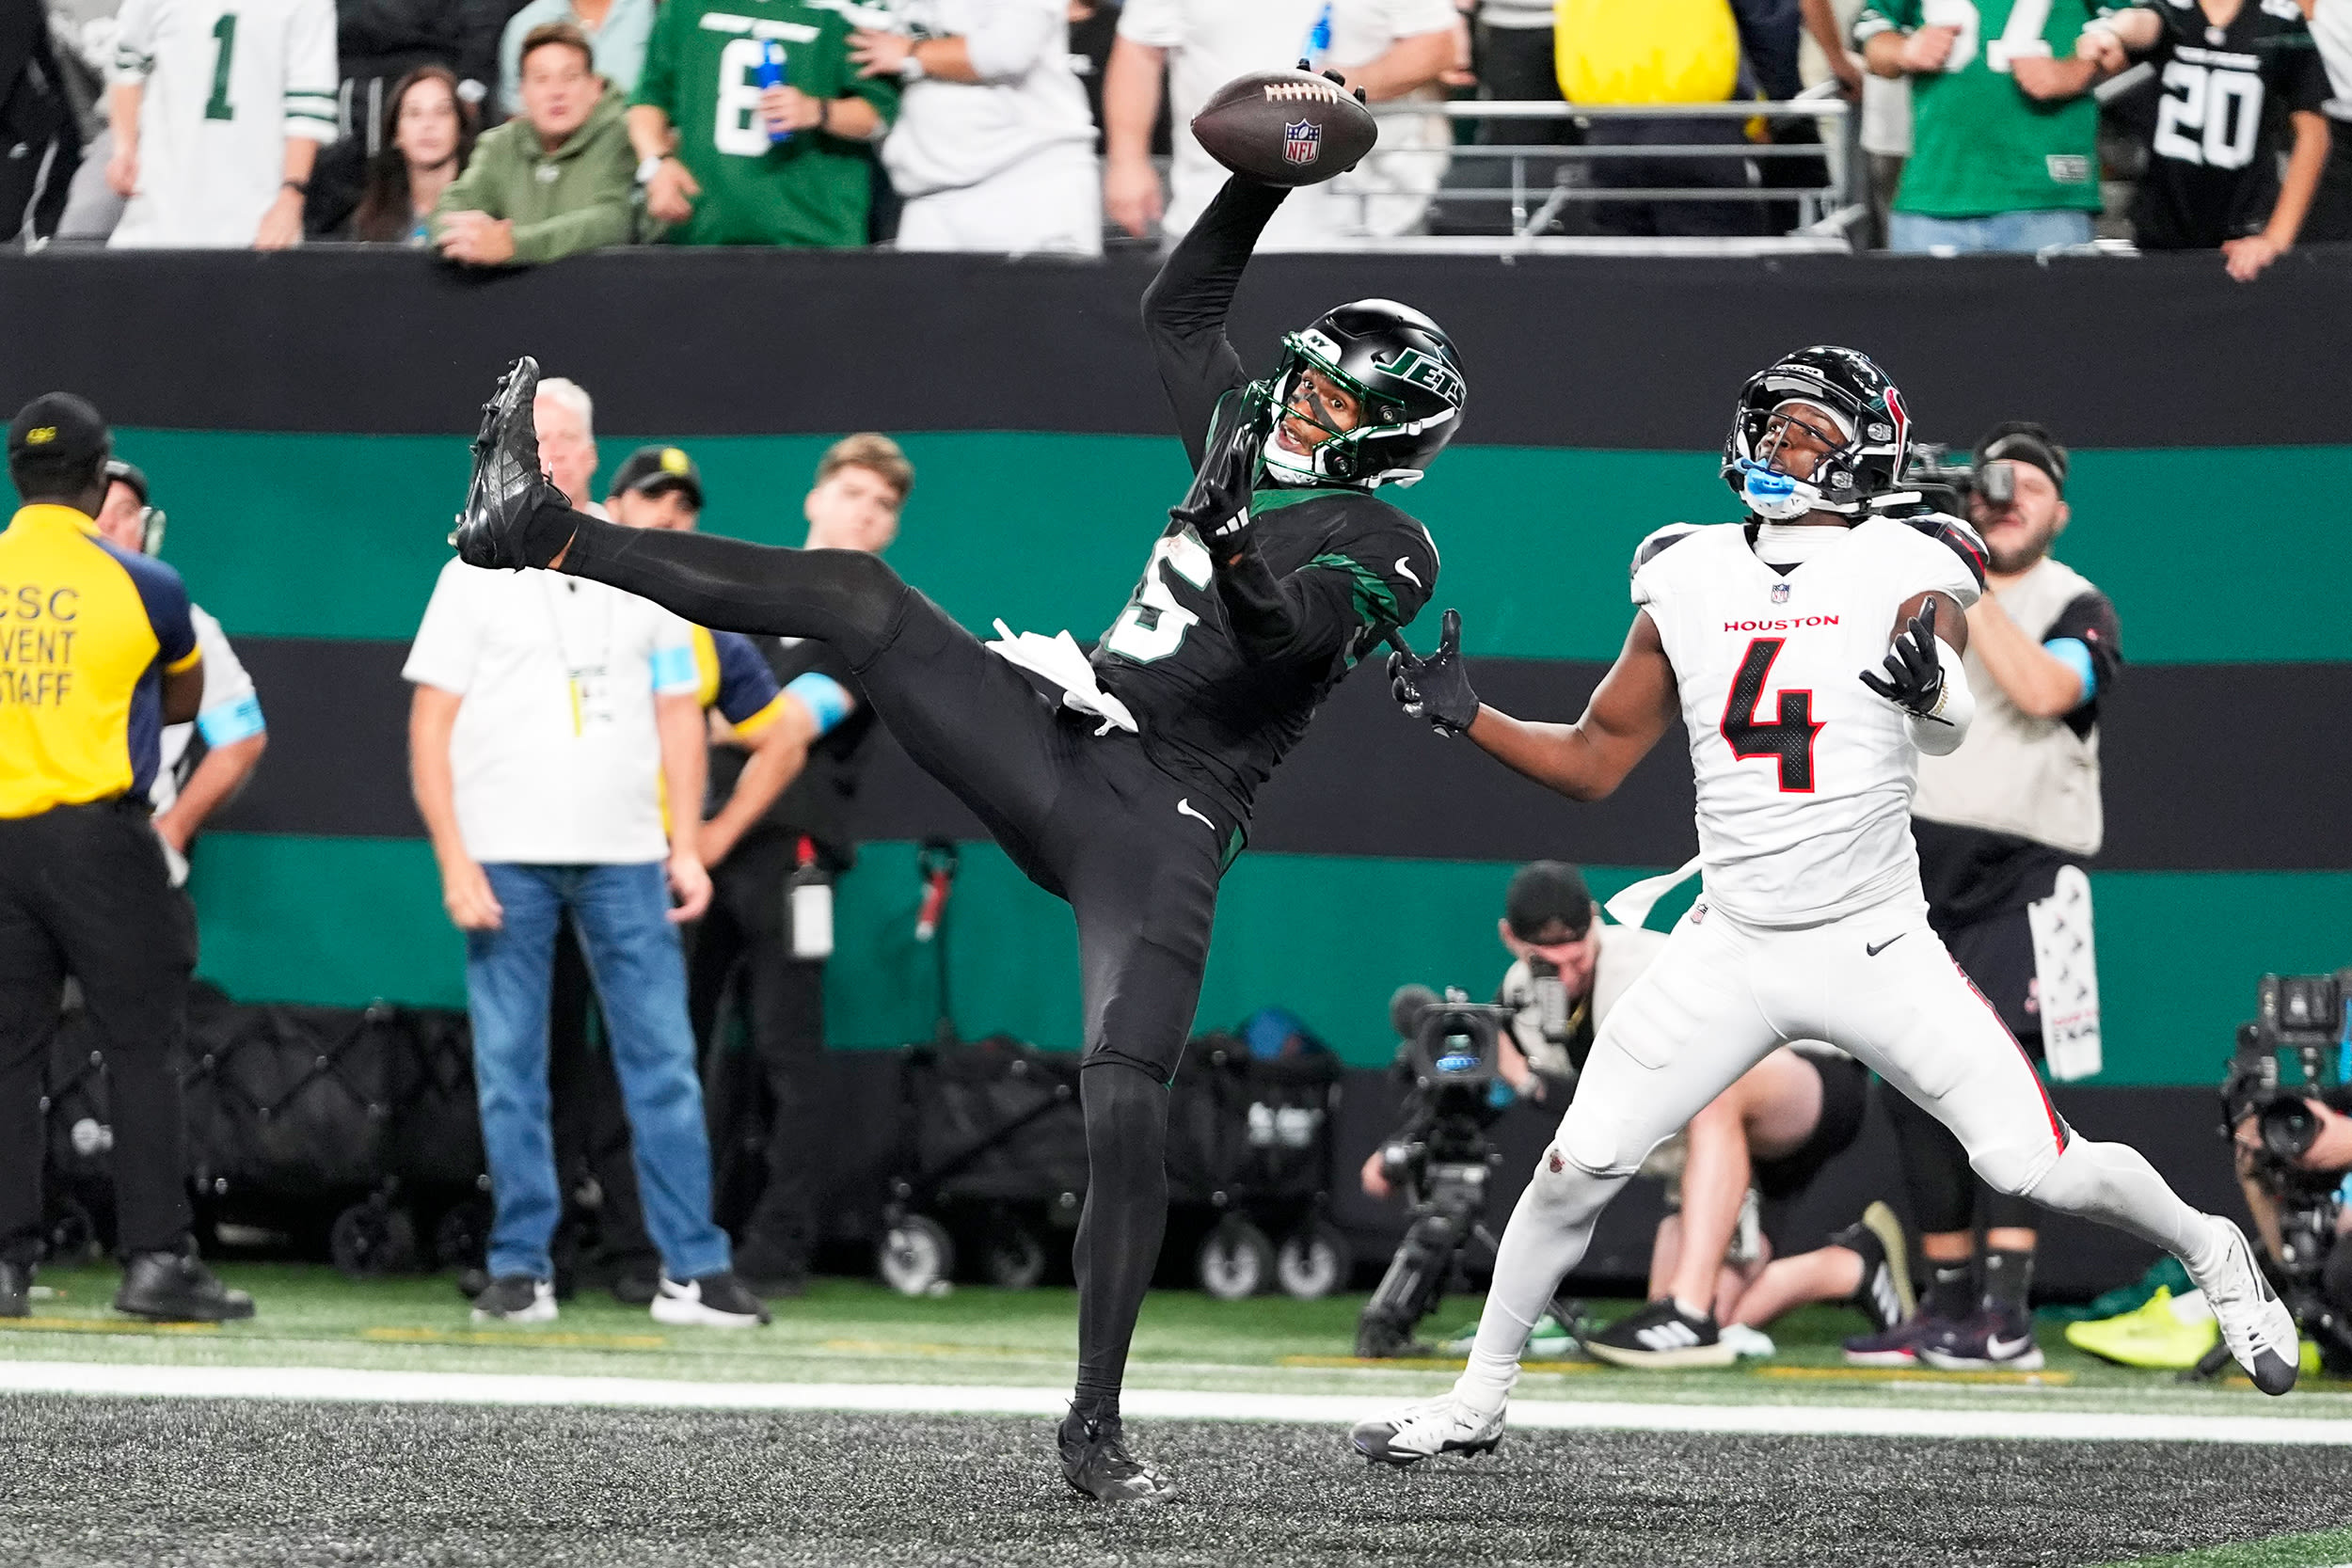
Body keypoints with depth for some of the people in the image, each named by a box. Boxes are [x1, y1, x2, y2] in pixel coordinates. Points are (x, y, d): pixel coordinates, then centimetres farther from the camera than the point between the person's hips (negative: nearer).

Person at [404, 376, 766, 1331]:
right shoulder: (477, 573, 4)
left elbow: (678, 710, 14)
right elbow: (431, 725, 0)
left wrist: (687, 845, 4)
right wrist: (454, 862, -9)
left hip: (624, 857, 2)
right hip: (506, 857, -2)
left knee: (663, 1063, -2)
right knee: (509, 1072, -1)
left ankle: (693, 1270, -1)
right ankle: (521, 1270, 5)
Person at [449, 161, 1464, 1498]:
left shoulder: (1386, 554, -4)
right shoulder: (1254, 453, 17)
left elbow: (1284, 633, -24)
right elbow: (1179, 310, 29)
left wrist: (1230, 546, -44)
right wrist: (1266, 179, 21)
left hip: (1162, 824, -7)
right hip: (1054, 752, 7)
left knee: (1127, 1110, -19)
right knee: (859, 590, -8)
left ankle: (1097, 1427, -11)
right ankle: (542, 531, -9)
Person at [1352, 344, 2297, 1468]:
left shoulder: (1905, 573, -7)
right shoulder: (1690, 583, 4)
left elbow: (1948, 731, -24)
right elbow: (1591, 763, 12)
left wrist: (1933, 680, -48)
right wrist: (1464, 716, -3)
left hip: (1875, 947, -3)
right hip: (1728, 950, 3)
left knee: (2037, 1168, -6)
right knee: (1579, 1165, -5)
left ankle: (2212, 1255, 23)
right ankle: (1476, 1402, 11)